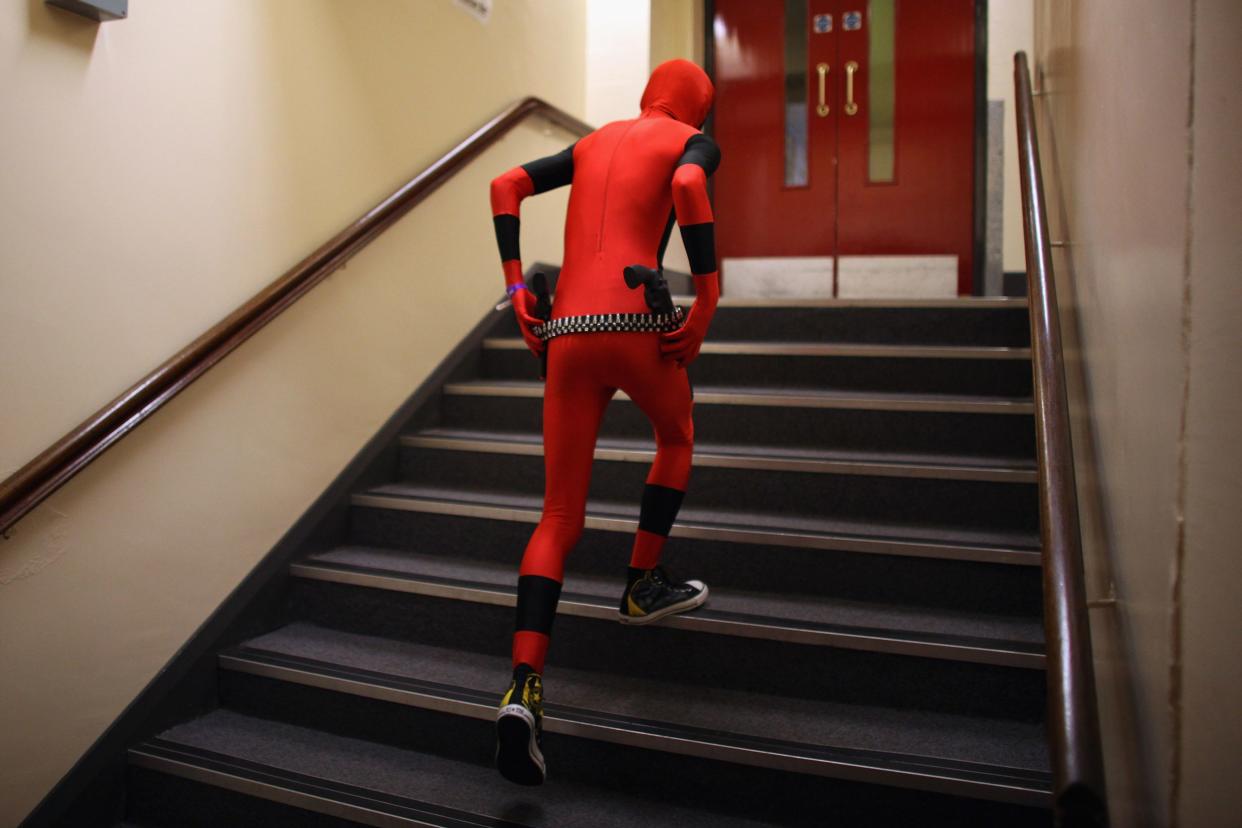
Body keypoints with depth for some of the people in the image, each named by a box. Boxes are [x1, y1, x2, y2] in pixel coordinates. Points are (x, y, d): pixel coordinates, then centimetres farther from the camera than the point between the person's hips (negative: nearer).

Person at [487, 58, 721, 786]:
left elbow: (506, 186, 16)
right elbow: (687, 186, -13)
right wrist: (707, 299, -11)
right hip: (636, 325, -4)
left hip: (566, 334, 4)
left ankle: (525, 686, -6)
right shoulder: (694, 143, 12)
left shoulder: (593, 142, 26)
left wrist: (516, 288, 12)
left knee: (561, 518, 7)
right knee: (677, 437, 29)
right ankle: (644, 585, 31)